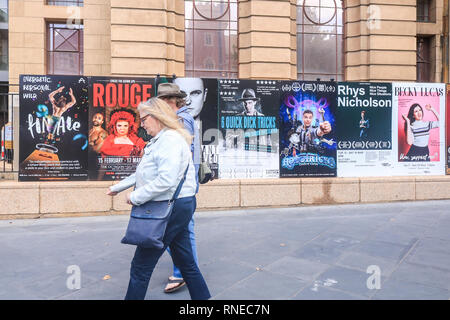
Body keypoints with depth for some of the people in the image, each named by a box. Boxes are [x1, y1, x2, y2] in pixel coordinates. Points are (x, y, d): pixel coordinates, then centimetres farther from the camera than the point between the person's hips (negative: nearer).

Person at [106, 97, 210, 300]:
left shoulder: (170, 139, -16)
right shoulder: (159, 140, 16)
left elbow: (166, 180, -26)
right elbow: (142, 173, 26)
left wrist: (136, 197, -16)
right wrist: (118, 187, 32)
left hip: (172, 208, -10)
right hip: (178, 207, 10)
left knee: (141, 266, 2)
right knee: (186, 262, 17)